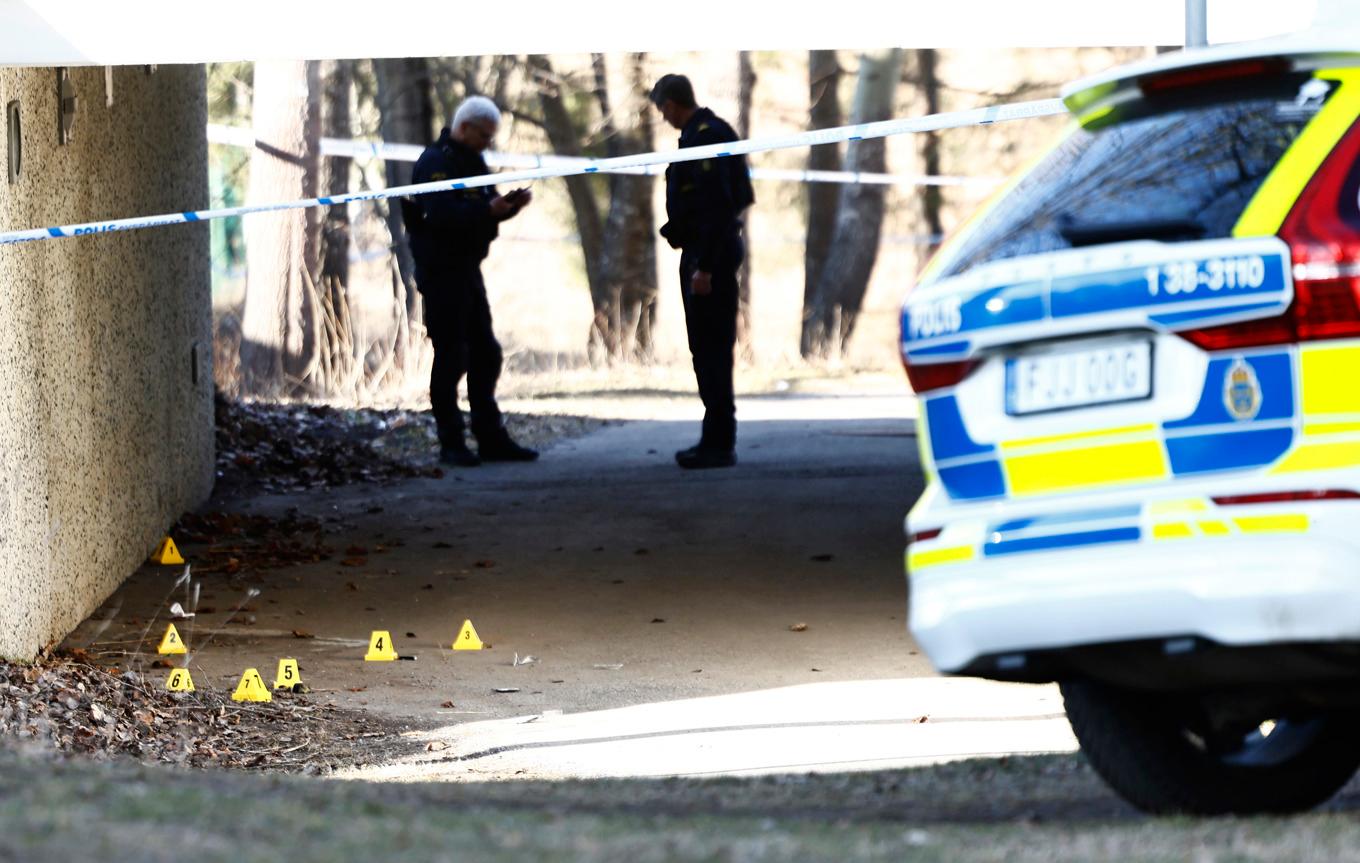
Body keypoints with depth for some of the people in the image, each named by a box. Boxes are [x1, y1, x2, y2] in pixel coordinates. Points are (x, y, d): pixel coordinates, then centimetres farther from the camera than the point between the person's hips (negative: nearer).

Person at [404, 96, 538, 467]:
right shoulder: (436, 162, -15)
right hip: (441, 272, -10)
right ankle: (451, 443, -2)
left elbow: (484, 206, 18)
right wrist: (487, 211, -34)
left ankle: (491, 439, 15)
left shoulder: (470, 161, 15)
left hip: (468, 270, 10)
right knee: (451, 356, -7)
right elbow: (440, 214, -27)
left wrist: (509, 205, -2)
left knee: (485, 353, 10)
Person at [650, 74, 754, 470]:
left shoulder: (705, 136, -17)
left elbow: (716, 204, -24)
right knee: (708, 349, 13)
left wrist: (704, 267, -24)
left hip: (709, 255, -10)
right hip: (705, 253, 10)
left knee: (711, 349, -8)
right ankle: (717, 440, 18)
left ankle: (719, 444, -6)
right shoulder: (704, 133, 15)